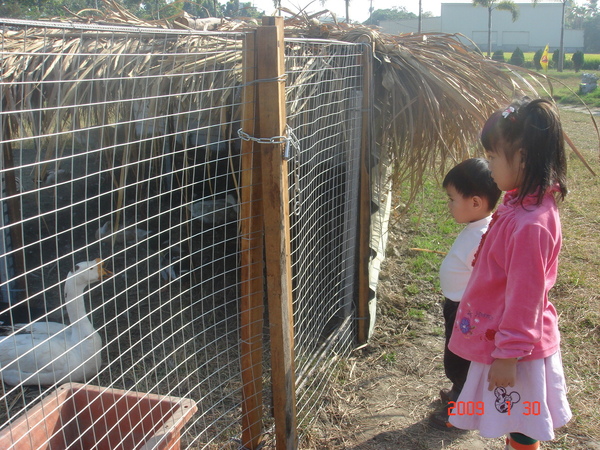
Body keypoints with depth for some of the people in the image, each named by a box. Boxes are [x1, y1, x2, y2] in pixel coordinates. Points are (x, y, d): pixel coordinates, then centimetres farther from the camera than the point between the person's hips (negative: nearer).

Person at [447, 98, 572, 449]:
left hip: (515, 352, -9)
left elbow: (525, 298, -25)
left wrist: (507, 356, -18)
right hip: (506, 341, 9)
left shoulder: (531, 224, -29)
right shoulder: (523, 203, 1)